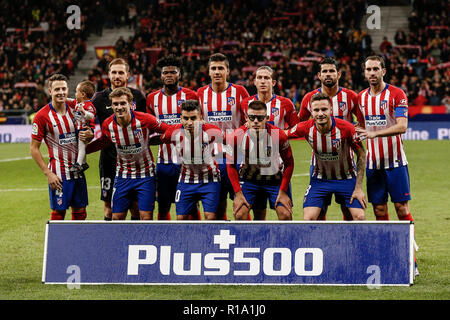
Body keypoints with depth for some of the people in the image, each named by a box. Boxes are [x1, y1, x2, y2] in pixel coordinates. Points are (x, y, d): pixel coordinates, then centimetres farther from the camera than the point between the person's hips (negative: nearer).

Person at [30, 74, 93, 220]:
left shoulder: (75, 108, 4)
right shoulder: (42, 116, -10)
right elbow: (34, 148, -8)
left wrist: (86, 135, -7)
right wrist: (48, 173, -14)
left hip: (78, 170, 5)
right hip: (59, 173, -5)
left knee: (80, 212, 8)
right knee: (58, 212, -3)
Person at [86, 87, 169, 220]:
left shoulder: (145, 119, -19)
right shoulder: (107, 125, -9)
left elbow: (168, 131, -5)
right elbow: (102, 143, 12)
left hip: (145, 175, -2)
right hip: (123, 176, 3)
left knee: (146, 217, -5)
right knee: (117, 217, 3)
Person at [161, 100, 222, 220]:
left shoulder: (212, 132, -24)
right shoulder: (174, 132, -19)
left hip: (209, 180, -2)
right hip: (186, 180, 2)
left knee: (210, 217, -11)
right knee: (181, 217, 0)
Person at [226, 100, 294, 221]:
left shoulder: (278, 135, -23)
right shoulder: (236, 136, -21)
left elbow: (289, 164, -9)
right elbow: (231, 165, -7)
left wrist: (283, 191, -11)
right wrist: (238, 192, -11)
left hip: (274, 178, 0)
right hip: (248, 178, 1)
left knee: (285, 215, -10)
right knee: (240, 214, -13)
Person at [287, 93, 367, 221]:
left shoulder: (346, 128, -24)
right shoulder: (306, 128, -19)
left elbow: (361, 155, -12)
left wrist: (358, 188, -13)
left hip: (347, 179, -1)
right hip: (320, 180, 1)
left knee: (360, 217, -13)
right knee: (308, 218, -12)